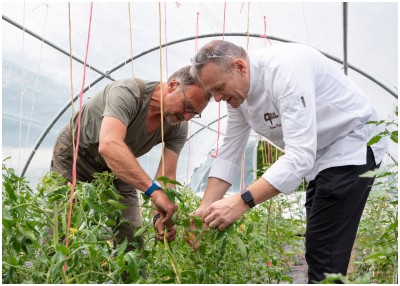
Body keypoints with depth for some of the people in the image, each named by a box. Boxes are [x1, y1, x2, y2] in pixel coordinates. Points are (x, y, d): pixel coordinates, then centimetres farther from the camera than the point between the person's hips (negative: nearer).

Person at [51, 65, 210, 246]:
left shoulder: (178, 129, -14)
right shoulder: (128, 92, -33)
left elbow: (167, 176, -21)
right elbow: (109, 145, -49)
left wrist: (161, 216, -41)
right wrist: (154, 190, -57)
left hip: (120, 171, 5)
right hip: (74, 158, -5)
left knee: (132, 240, -2)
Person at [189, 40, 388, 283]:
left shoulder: (286, 68, -31)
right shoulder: (237, 92, -4)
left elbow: (300, 155, -37)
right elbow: (229, 155, 1)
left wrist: (242, 202, -42)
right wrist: (205, 209, -9)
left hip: (352, 147, -9)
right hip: (320, 157, 9)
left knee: (323, 251, -13)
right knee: (317, 245, 14)